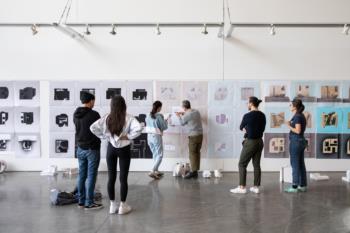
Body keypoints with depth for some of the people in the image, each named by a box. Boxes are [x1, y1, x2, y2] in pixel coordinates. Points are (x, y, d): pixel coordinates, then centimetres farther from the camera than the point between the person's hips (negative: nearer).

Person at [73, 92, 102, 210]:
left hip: (80, 148, 7)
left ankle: (81, 201, 19)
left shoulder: (76, 114, 5)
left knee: (81, 175, 12)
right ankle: (89, 203, 3)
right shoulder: (94, 114, -16)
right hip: (92, 149, -7)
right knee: (91, 176, -1)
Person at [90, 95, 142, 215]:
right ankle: (123, 206, 12)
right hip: (124, 149, -2)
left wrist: (104, 136, -2)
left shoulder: (107, 118, -4)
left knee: (111, 177, 11)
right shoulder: (128, 118, -12)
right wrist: (129, 136, -15)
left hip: (111, 148, 3)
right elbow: (139, 128, -28)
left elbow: (93, 127, -9)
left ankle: (112, 205, 20)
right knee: (123, 178, 5)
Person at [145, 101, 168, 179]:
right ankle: (152, 172, -9)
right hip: (157, 137, -7)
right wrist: (166, 121, 9)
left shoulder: (148, 116, 2)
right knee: (159, 155, 2)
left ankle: (156, 171, 26)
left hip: (149, 136, 7)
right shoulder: (159, 116, -16)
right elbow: (164, 127, -10)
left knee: (155, 154, 19)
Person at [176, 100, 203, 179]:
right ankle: (196, 172, 13)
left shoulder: (186, 115, -14)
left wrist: (179, 116, 22)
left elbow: (182, 123, 6)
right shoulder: (196, 111, 7)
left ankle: (193, 172, 0)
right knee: (197, 153, 9)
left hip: (193, 136, -7)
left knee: (192, 154, -1)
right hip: (200, 134, 7)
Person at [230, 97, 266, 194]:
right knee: (256, 165, 11)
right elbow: (262, 128, 13)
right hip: (259, 141, 7)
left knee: (242, 164, 3)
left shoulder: (247, 116, -16)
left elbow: (241, 127, 0)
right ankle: (256, 187, 15)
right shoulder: (262, 115, 4)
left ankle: (242, 187, 3)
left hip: (250, 142, -7)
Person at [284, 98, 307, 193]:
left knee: (295, 164, -4)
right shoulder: (301, 115, 13)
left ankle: (295, 186, 1)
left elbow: (298, 131, -20)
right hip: (301, 141, 9)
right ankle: (303, 185, 17)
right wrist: (291, 124, 15)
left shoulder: (297, 116, -15)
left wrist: (289, 126, -9)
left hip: (296, 142, -9)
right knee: (301, 164, 12)